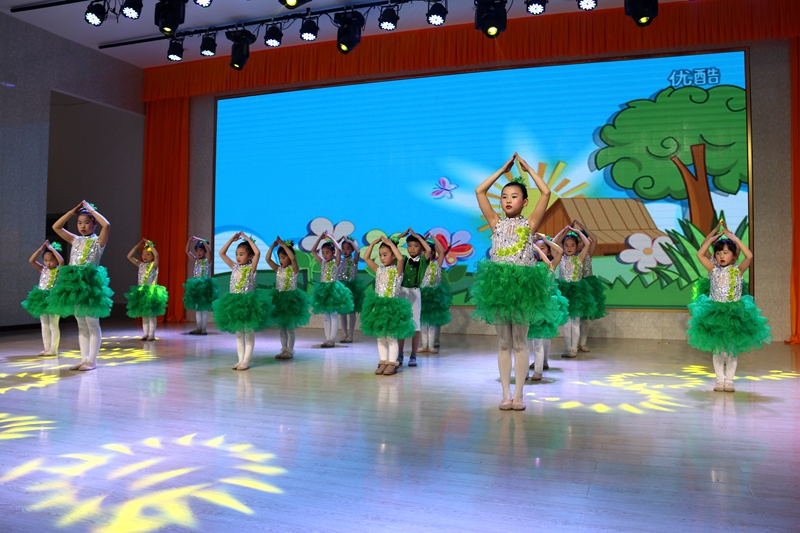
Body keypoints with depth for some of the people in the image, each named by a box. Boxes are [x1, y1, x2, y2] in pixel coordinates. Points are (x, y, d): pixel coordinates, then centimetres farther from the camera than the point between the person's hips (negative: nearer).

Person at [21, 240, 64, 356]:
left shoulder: (59, 270, -7)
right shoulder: (43, 270, 8)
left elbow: (62, 261, -27)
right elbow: (31, 261, 3)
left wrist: (51, 248, -18)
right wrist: (41, 249, -4)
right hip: (42, 299, 6)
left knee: (53, 326, -1)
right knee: (44, 326, 10)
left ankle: (53, 349, 3)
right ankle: (47, 348, 17)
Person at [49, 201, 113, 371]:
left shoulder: (98, 241, -3)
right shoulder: (75, 240, 14)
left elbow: (107, 225, -21)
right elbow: (56, 227, 15)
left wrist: (91, 210, -9)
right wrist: (73, 211, 9)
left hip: (90, 283, -6)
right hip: (74, 283, 6)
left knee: (92, 324, -2)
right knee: (81, 324, 10)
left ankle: (92, 360, 3)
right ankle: (84, 359, 15)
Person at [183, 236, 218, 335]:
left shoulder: (207, 260, -5)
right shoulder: (196, 260, 11)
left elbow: (209, 251, -24)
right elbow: (187, 251, 10)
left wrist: (202, 240, -25)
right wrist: (189, 241, -4)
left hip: (204, 285, -7)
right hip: (195, 285, 7)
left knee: (204, 308, -3)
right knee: (197, 308, 9)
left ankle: (204, 329, 0)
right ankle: (199, 328, 15)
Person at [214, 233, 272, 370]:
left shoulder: (251, 268, -5)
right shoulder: (235, 267, 9)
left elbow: (257, 253, -22)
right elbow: (221, 253, 10)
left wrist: (248, 239, -12)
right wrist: (232, 239, 5)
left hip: (248, 302, -6)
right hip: (234, 302, 6)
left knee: (249, 333, 1)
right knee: (238, 333, 10)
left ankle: (246, 361, 4)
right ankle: (240, 360, 16)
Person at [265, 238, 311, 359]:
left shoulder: (294, 269, -8)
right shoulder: (278, 269, 7)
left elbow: (293, 258, -27)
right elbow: (268, 259, -2)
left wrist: (283, 244, -23)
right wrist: (273, 245, -9)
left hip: (290, 299, -6)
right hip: (279, 299, 6)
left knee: (290, 328, 0)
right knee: (282, 328, 11)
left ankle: (290, 351, 8)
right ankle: (284, 350, 19)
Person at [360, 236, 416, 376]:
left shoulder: (397, 270, -7)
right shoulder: (379, 270, 10)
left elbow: (400, 258, -26)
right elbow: (366, 258, 11)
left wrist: (390, 243, -18)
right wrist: (373, 243, 4)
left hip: (392, 306, -6)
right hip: (378, 306, 6)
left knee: (391, 337, -1)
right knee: (380, 337, 9)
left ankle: (392, 363, 7)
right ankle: (383, 362, 16)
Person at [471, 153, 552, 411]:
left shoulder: (530, 223, 4)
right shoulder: (496, 223, 8)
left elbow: (546, 192, -5)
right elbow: (479, 192, 4)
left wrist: (528, 168, 5)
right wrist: (503, 170, 10)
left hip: (522, 283, -2)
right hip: (498, 283, 2)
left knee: (520, 342, 4)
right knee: (503, 343, 7)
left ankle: (518, 394, 12)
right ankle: (506, 394, 13)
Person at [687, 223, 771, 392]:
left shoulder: (737, 270, -5)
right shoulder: (714, 270, -1)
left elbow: (750, 256, -20)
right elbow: (700, 254, -8)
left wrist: (734, 238, -18)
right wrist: (713, 237, -9)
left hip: (735, 312, -1)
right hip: (715, 312, 1)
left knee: (733, 348, 5)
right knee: (716, 348, 5)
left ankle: (729, 380, 14)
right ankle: (720, 380, 15)